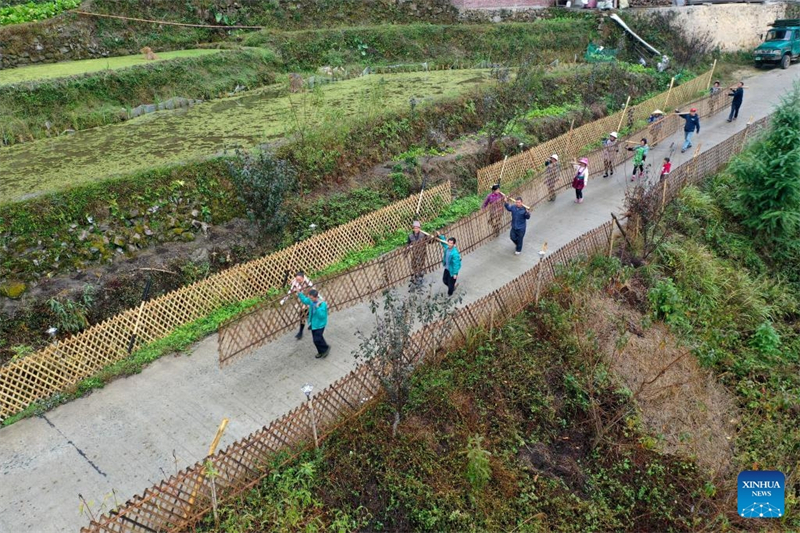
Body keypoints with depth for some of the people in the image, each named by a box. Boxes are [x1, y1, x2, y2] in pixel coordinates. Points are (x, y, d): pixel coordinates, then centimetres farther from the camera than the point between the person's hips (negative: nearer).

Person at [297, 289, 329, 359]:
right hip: (313, 323, 8)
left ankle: (326, 348, 23)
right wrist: (299, 293, 4)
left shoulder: (322, 304, -29)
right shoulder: (311, 301, -8)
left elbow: (321, 315, -34)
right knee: (316, 339, 18)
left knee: (317, 340, -4)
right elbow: (304, 300, 14)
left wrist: (317, 307, -43)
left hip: (319, 324, -8)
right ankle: (321, 352, 38)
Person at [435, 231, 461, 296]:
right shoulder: (447, 247, -12)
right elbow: (443, 240, 9)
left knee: (451, 283, 12)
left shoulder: (455, 253, -34)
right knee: (444, 280, 24)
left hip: (452, 270, -8)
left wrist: (455, 273, -22)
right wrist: (439, 235, -8)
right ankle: (452, 287, 52)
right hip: (446, 268, 8)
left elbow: (456, 264, -27)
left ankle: (450, 293, 40)